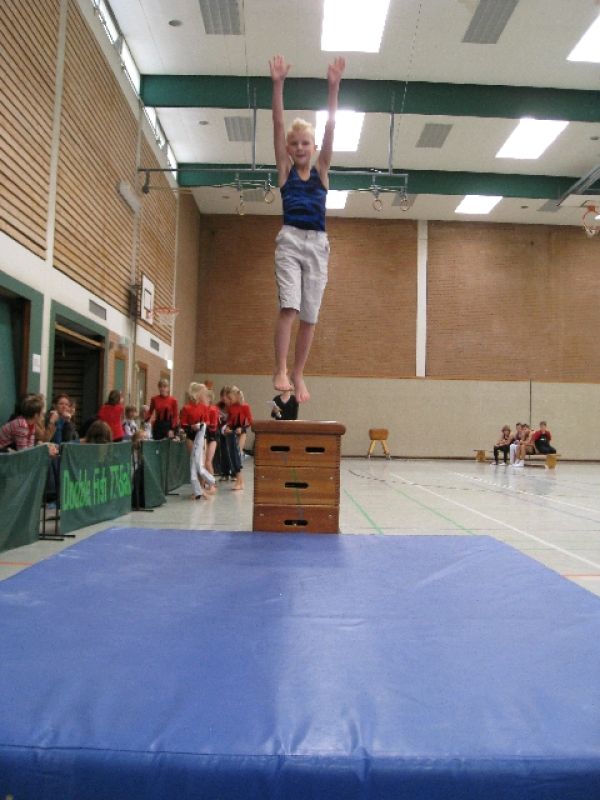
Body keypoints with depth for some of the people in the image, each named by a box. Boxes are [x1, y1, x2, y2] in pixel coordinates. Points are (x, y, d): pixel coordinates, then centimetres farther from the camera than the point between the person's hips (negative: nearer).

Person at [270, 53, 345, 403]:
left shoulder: (321, 171, 12)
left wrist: (333, 86, -6)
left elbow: (331, 128, 2)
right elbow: (278, 124, 0)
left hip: (318, 244, 2)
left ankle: (298, 375, 8)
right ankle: (281, 370, -18)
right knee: (289, 306, -18)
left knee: (310, 314, 1)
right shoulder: (285, 170, 9)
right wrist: (278, 84, -8)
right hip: (290, 240, -2)